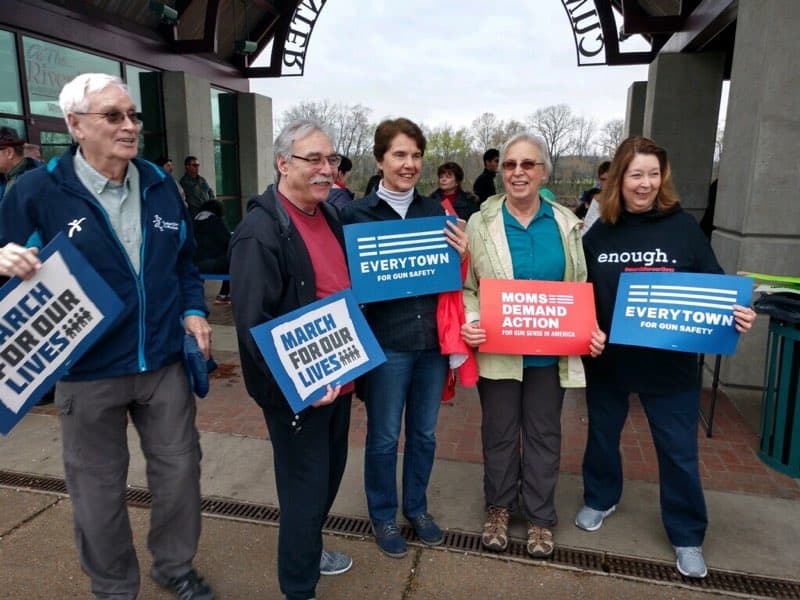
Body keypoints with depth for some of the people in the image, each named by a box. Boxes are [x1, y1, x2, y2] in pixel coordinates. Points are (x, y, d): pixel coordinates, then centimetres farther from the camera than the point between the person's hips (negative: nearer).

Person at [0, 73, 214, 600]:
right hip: (88, 371, -3)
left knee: (180, 471, 14)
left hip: (164, 363, 3)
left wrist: (193, 310, 0)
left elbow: (185, 261, 15)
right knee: (99, 490, 13)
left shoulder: (160, 187, 5)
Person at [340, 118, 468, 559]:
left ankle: (417, 508, 40)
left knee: (424, 433, 18)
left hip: (432, 339, 4)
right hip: (384, 343, -3)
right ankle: (383, 516, 34)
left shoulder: (435, 210, 5)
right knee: (384, 437, 11)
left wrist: (461, 254, -9)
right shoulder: (356, 214, -6)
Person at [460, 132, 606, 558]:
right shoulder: (481, 223, -4)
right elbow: (467, 286, -1)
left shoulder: (566, 224, 2)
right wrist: (469, 323, -19)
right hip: (498, 349, -1)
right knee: (499, 433, 13)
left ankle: (540, 517, 34)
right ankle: (498, 509, 36)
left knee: (544, 435, 14)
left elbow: (580, 287, 9)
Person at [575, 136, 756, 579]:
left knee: (678, 450, 10)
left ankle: (686, 535, 31)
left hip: (670, 361, -1)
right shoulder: (599, 233, -2)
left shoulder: (683, 227, -6)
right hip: (608, 358, 2)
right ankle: (599, 499, 44)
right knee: (602, 433, 19)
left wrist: (735, 313, -21)